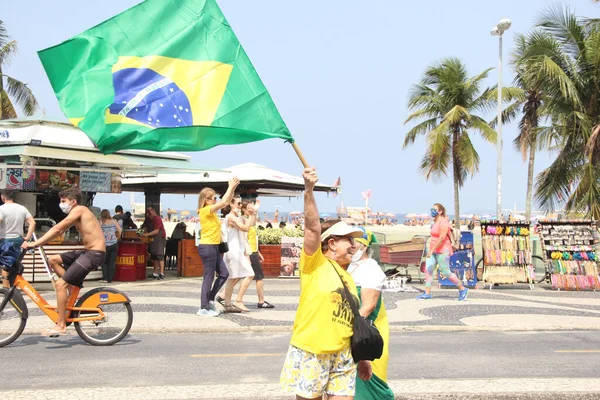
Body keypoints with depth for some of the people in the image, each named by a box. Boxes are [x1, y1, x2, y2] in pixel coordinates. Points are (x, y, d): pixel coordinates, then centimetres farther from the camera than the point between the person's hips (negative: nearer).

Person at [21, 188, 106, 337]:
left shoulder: (79, 210, -11)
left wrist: (34, 244, -17)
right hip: (87, 252, 10)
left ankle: (61, 325, -5)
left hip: (95, 254, -10)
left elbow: (56, 229, -18)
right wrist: (37, 242, 6)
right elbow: (59, 231, 15)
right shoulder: (77, 213, 18)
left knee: (60, 284, -11)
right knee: (53, 260, 13)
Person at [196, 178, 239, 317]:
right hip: (207, 247, -10)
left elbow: (226, 202, 18)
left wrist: (232, 188, 7)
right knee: (209, 277, -5)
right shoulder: (205, 210, -14)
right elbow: (223, 202, -21)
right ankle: (204, 308, 1)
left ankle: (210, 299, 19)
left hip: (214, 247, 10)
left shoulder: (211, 211, 13)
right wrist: (231, 187, -13)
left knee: (224, 274, 11)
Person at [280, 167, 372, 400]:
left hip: (343, 356, 6)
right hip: (310, 352, -6)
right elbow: (313, 228, -19)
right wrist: (309, 191, -31)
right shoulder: (315, 263, -3)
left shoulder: (347, 277, 16)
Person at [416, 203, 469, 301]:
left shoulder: (443, 222, -16)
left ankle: (462, 289, 11)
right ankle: (427, 293, 4)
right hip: (434, 251, 9)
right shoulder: (435, 221, 13)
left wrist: (432, 250, -24)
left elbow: (442, 238, -23)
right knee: (428, 270, 1)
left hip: (442, 251, -9)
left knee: (446, 273, -4)